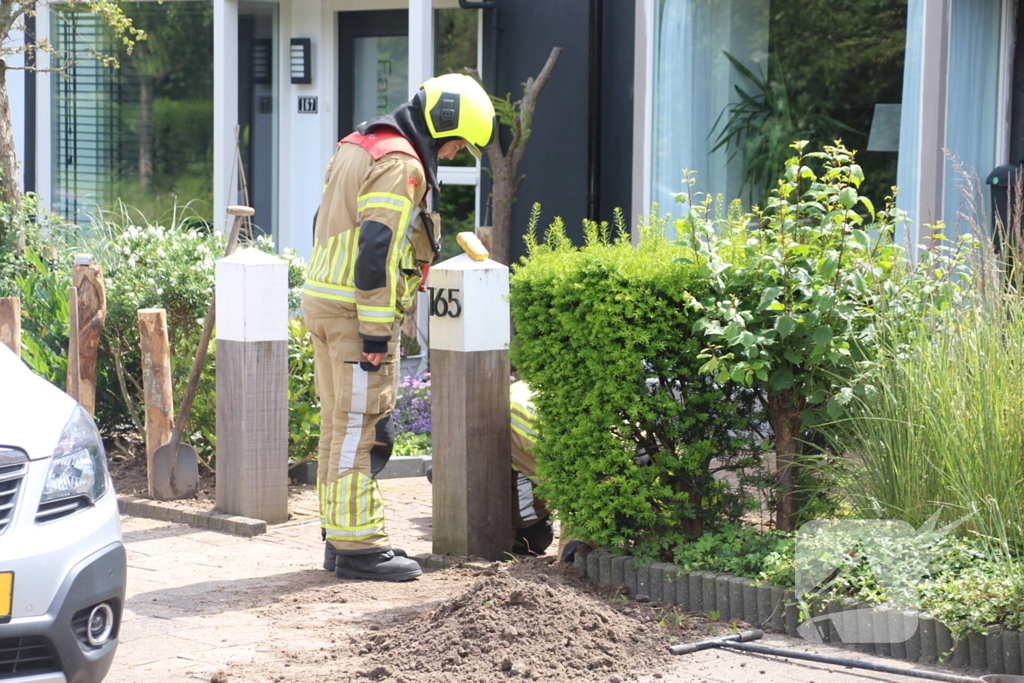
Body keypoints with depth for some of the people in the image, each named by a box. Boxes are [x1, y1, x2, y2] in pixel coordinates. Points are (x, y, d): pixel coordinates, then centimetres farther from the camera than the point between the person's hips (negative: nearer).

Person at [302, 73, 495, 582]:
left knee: (339, 421, 15)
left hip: (323, 297, 10)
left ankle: (339, 536, 21)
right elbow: (377, 248, -22)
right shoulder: (401, 165, -15)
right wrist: (376, 332, -21)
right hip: (358, 311, -10)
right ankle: (357, 545, -4)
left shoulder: (357, 146, 17)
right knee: (361, 425, -6)